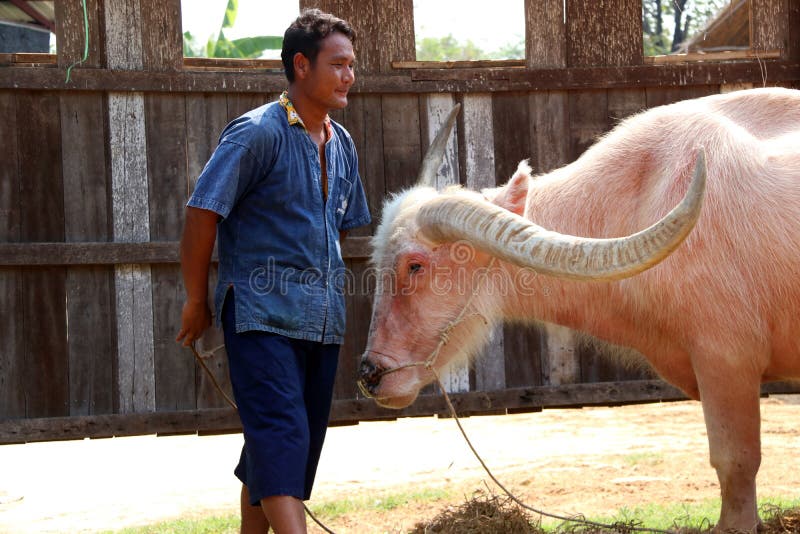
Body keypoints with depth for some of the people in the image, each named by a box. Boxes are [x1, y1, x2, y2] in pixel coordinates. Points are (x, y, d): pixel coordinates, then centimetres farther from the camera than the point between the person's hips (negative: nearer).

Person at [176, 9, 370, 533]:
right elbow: (202, 214, -10)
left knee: (298, 441, 11)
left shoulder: (342, 145, 13)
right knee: (282, 433, -18)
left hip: (322, 318, 8)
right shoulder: (257, 132, -10)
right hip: (262, 314, -7)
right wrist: (197, 302, -6)